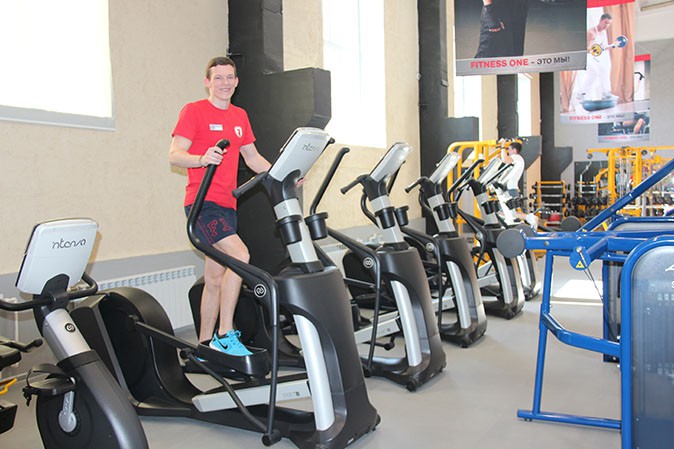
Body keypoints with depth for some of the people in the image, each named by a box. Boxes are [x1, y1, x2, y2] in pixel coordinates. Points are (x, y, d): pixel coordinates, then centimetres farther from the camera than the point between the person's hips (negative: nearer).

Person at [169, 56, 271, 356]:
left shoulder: (240, 117, 18)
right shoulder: (194, 111, -2)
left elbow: (253, 158, 22)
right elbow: (174, 156, -10)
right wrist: (202, 159, -31)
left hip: (227, 205, 7)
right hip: (202, 203, -7)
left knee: (214, 280, 10)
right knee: (240, 255, -24)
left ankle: (205, 344, 20)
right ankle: (224, 334, -14)